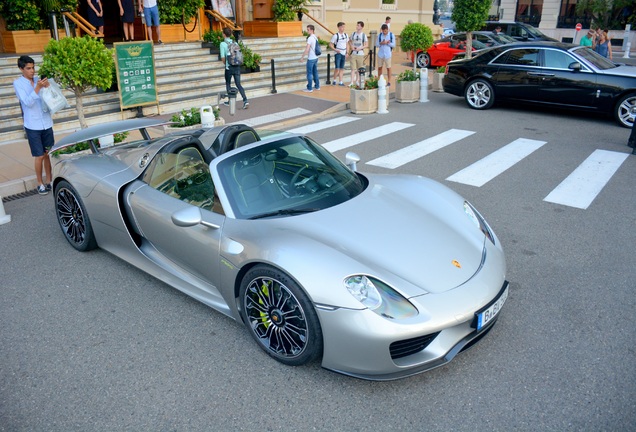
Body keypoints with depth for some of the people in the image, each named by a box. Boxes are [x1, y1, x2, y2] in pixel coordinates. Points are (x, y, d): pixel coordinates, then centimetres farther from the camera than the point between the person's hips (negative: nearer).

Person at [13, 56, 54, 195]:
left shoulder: (39, 80, 5)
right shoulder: (18, 83, -5)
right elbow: (27, 102, -15)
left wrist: (47, 87, -11)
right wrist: (38, 88, -25)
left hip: (46, 123, 3)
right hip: (33, 126, -3)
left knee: (48, 154, 10)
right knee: (39, 156, 1)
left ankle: (49, 181, 22)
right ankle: (40, 183, 15)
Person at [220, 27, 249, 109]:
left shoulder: (222, 44, -8)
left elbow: (223, 57, -14)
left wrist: (225, 63, 4)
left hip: (229, 67, -4)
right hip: (237, 66, 4)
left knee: (228, 84, 15)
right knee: (238, 84, 5)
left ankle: (229, 101, 23)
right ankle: (245, 101, -9)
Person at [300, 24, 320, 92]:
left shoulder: (310, 38, -17)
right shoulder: (315, 37, 9)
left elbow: (307, 49, -21)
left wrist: (302, 57, -15)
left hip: (311, 59, -8)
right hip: (315, 57, 8)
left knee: (309, 73, -2)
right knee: (315, 72, 15)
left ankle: (309, 88, 2)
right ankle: (317, 86, 21)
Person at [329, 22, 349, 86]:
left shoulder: (346, 35, 9)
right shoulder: (335, 36, -7)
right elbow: (330, 44, -5)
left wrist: (347, 53, 8)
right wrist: (335, 50, -17)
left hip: (344, 54, 5)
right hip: (338, 53, -5)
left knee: (342, 68, 7)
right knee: (337, 68, -9)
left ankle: (341, 82, 11)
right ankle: (334, 80, 10)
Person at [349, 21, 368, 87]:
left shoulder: (364, 35, -2)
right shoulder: (353, 34, 5)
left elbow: (366, 45, -2)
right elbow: (350, 41, 19)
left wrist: (360, 48, -15)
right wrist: (351, 46, -1)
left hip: (360, 54, -1)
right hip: (353, 54, 1)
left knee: (359, 69, 9)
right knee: (353, 69, -6)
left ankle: (357, 80, 24)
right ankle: (352, 82, -8)